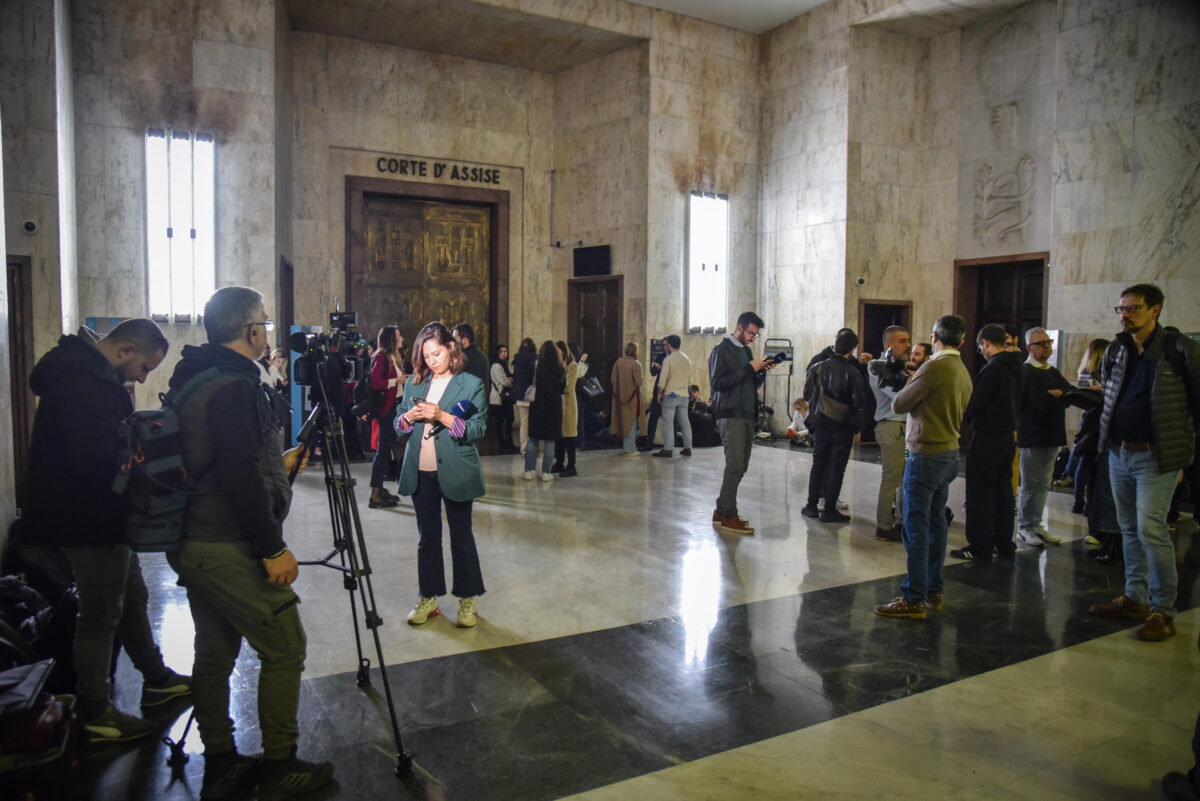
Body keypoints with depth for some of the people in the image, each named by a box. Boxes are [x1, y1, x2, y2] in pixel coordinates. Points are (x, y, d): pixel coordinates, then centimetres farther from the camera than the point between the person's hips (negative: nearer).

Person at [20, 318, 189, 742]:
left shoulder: (90, 373, 10)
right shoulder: (79, 383, -24)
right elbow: (98, 460, -31)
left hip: (103, 515, 11)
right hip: (89, 520, -11)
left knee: (132, 596, 21)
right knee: (100, 614, 2)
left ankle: (156, 678, 36)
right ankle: (97, 714, 17)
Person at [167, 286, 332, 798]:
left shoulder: (192, 381, 12)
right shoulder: (233, 388, -19)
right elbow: (240, 477, -24)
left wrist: (277, 464, 28)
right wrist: (273, 548, -19)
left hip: (194, 545, 10)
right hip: (230, 549, -10)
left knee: (215, 654, 16)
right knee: (284, 648, 1)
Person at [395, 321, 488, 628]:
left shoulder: (471, 384, -4)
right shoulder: (415, 382, 9)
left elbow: (478, 430, -11)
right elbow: (398, 423, 12)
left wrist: (443, 416, -22)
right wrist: (410, 416, -10)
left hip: (455, 473, -4)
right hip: (421, 473, 4)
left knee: (461, 537, 6)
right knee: (427, 538, 13)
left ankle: (468, 599, 18)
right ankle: (429, 598, 24)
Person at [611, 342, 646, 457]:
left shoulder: (618, 362, -1)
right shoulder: (636, 364, -15)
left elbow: (613, 379, 2)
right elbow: (638, 382, -18)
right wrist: (640, 380, 3)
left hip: (620, 395, 5)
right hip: (632, 396, -5)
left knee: (623, 420, 15)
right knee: (631, 421, 3)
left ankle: (625, 447, 23)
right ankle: (629, 449, 4)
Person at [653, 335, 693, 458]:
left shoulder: (668, 359, -12)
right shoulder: (687, 359, 8)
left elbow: (662, 379, -13)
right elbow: (690, 379, 14)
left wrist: (659, 393, -3)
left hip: (670, 394, -6)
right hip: (684, 394, 6)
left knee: (668, 422, -2)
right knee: (684, 422, 10)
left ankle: (668, 449, -2)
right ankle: (687, 448, 12)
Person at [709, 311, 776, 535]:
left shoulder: (746, 351, 21)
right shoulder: (722, 350, -4)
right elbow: (717, 383, -16)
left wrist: (762, 371, 3)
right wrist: (749, 369, -15)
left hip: (747, 415, 8)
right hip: (730, 415, -8)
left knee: (740, 466, 7)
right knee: (735, 465, -13)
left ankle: (721, 511, 15)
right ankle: (728, 516, -8)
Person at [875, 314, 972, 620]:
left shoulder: (934, 367, -16)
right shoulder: (963, 372, 11)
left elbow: (899, 404, -11)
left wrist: (911, 385, 7)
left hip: (926, 454, -9)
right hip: (950, 453, 9)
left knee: (916, 526, -6)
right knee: (936, 523, 14)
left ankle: (913, 599, -3)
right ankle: (933, 593, 21)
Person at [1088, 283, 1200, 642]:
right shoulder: (1115, 351, 9)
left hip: (1156, 455, -6)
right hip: (1119, 452, 6)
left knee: (1151, 529, -10)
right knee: (1129, 528, 13)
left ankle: (1163, 610, 0)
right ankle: (1135, 597, 24)